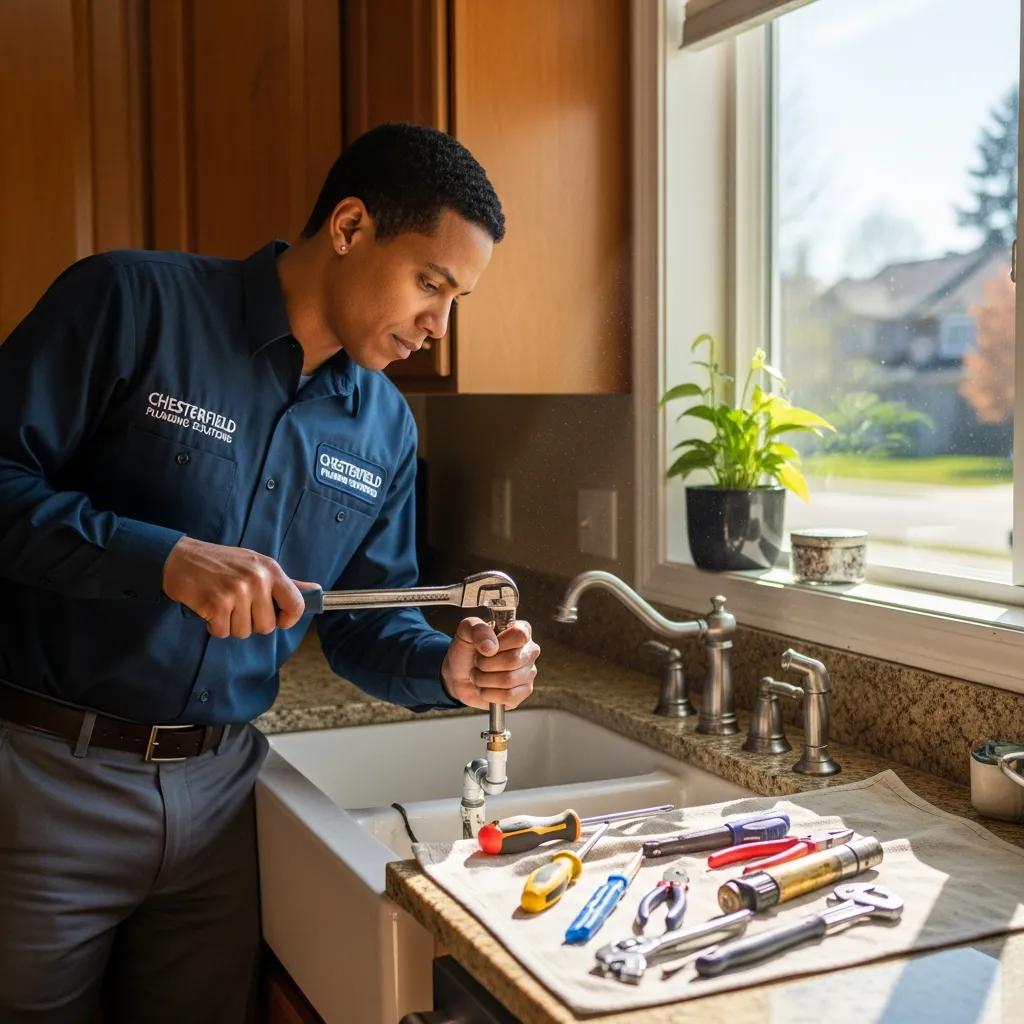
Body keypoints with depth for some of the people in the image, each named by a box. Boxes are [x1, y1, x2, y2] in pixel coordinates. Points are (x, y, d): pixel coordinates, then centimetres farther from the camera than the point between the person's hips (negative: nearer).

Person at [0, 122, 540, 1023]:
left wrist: (446, 669, -10)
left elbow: (367, 618, 10)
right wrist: (165, 558, -26)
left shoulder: (385, 428, 6)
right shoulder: (134, 304, -11)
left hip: (216, 784, 5)